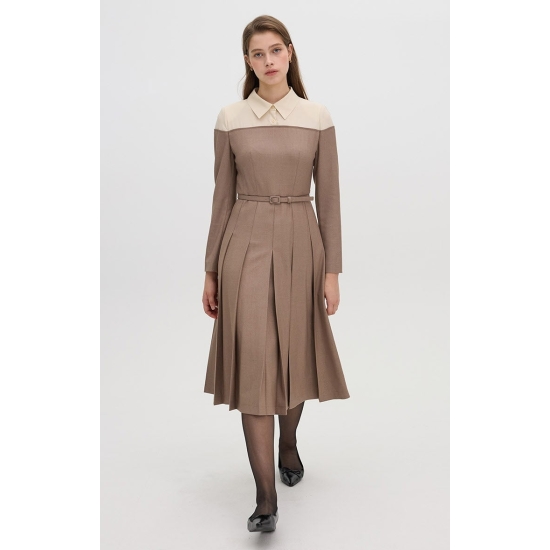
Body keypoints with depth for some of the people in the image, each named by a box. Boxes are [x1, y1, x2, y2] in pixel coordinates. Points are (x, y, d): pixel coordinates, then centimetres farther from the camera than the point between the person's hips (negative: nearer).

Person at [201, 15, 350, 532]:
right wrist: (211, 271, 5)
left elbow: (328, 198, 2)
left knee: (294, 354, 13)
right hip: (246, 243, -1)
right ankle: (266, 495, 1)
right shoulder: (230, 119, 3)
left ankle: (289, 444, 42)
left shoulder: (318, 118, 2)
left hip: (300, 243, 1)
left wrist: (332, 271, -2)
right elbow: (222, 197, 5)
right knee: (253, 361, -6)